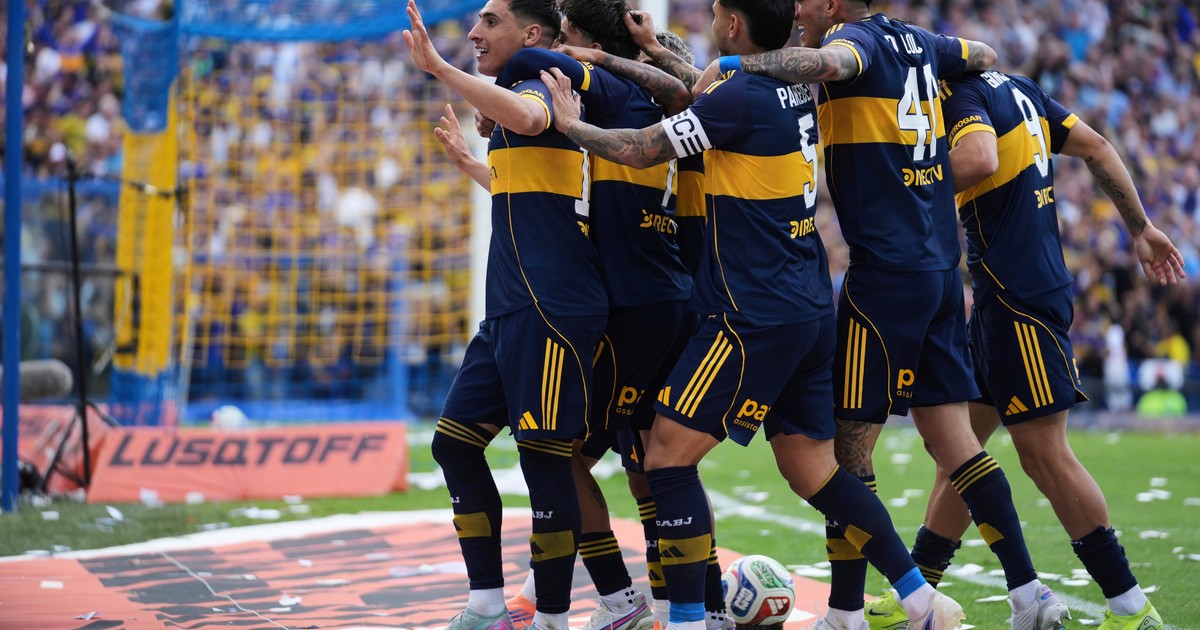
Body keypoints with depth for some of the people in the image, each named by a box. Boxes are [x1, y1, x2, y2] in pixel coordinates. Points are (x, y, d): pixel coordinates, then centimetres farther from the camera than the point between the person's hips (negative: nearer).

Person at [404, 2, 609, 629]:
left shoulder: (540, 85, -9)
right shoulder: (518, 100, 21)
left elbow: (528, 118, -36)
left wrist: (439, 68, -35)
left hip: (553, 311, -11)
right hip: (510, 312, 11)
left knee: (544, 461, -8)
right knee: (454, 443, 9)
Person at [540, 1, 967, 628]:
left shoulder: (743, 97, -16)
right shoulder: (797, 88, 10)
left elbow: (640, 149, -10)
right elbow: (702, 99, 28)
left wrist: (570, 125, 6)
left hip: (755, 318, -9)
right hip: (809, 310, 9)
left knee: (668, 454, -6)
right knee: (810, 467, 14)